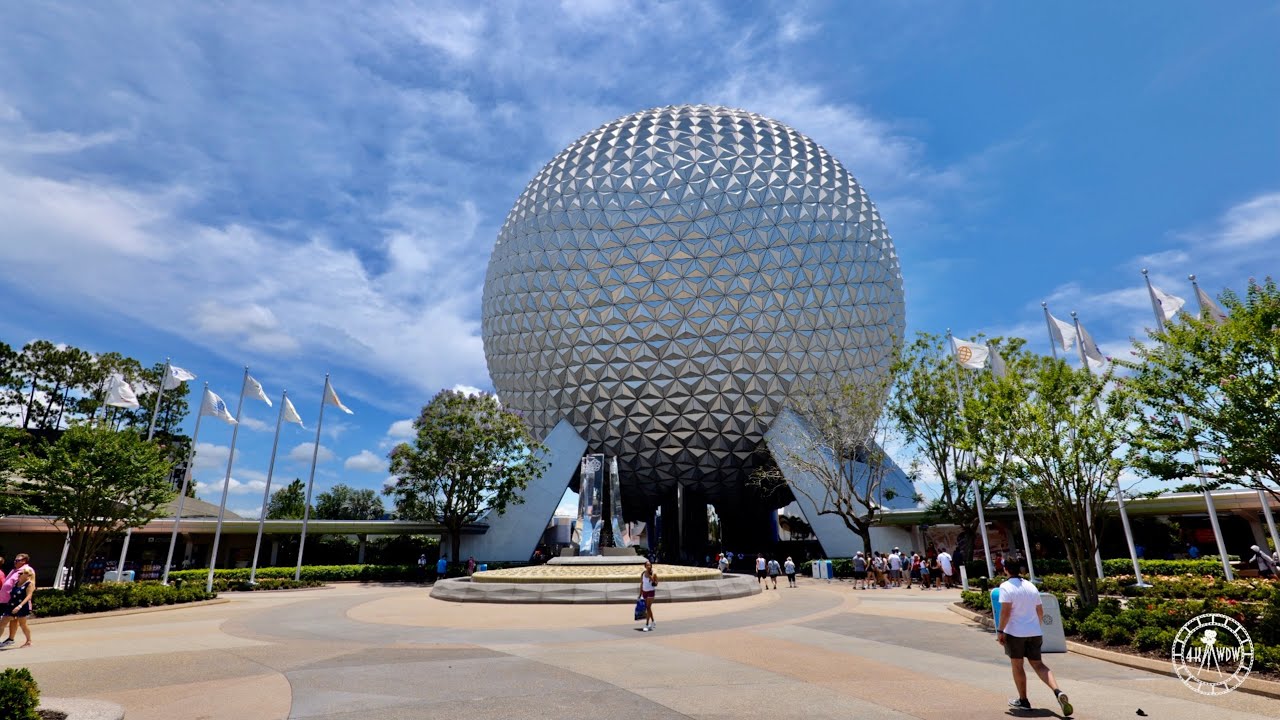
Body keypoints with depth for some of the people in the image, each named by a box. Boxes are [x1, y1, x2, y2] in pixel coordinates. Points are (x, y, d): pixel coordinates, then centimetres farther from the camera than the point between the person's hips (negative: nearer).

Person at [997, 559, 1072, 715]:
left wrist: (1000, 630, -12)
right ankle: (1058, 691, -9)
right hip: (1034, 632, 6)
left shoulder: (1006, 586, -13)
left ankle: (1023, 701, 18)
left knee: (1017, 666, 10)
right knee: (1037, 664, 13)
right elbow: (1040, 611, 15)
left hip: (1015, 632, -5)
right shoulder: (1031, 586, 7)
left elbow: (1005, 611, -19)